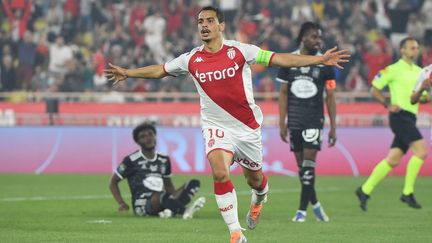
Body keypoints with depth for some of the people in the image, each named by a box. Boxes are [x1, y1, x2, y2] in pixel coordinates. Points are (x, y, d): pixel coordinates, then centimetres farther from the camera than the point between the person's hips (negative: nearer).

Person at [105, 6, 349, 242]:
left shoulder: (239, 51, -11)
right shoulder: (191, 59, -4)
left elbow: (279, 59, -11)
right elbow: (160, 70, 12)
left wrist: (320, 59, -15)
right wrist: (127, 73, 12)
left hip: (248, 126, 0)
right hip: (217, 127, 0)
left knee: (254, 179, 12)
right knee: (220, 174, -24)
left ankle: (258, 200, 53)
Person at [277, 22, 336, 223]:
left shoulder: (325, 63, 0)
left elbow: (330, 97, 4)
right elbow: (283, 93, 7)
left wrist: (333, 127, 1)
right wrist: (282, 123, 3)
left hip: (314, 121, -2)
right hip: (294, 121, 2)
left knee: (308, 161, -9)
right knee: (300, 162, 6)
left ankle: (302, 210, -7)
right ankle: (314, 203, 22)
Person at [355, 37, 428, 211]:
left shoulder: (419, 72, 18)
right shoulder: (394, 69, -4)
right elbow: (375, 90, -2)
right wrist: (388, 104, -13)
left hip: (410, 117, 8)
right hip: (400, 116, -8)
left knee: (392, 160, 6)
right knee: (421, 150, -19)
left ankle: (365, 190, 13)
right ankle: (407, 192, -13)